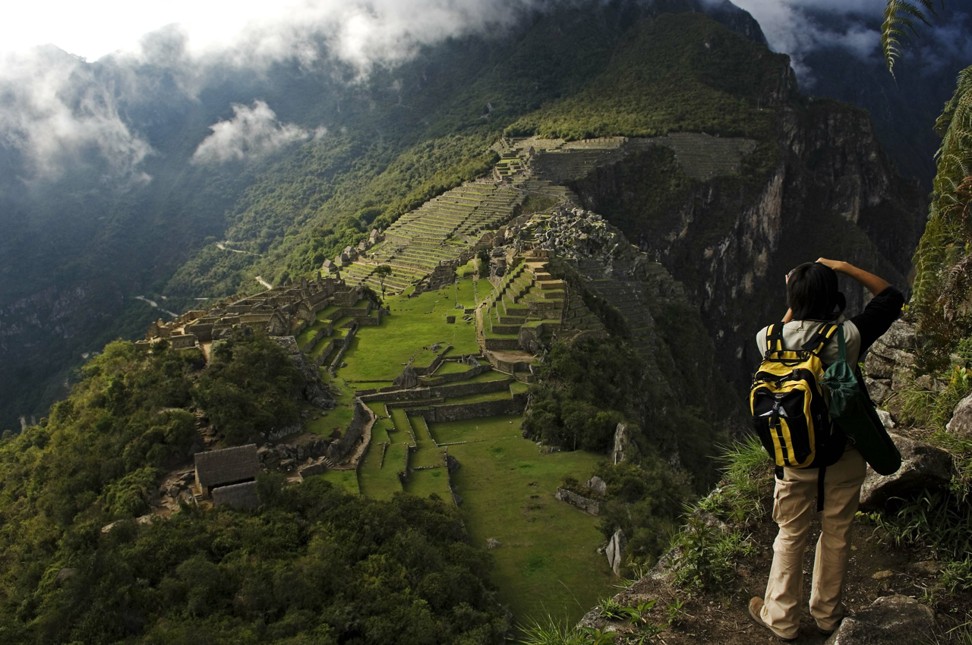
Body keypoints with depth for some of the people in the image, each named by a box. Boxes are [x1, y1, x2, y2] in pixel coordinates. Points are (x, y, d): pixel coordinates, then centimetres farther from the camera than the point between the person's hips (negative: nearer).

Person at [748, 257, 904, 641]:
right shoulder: (850, 336, -19)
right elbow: (891, 296, -1)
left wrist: (795, 301, 10)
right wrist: (844, 268, -2)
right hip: (845, 454, 0)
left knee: (791, 536, 16)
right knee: (836, 533, 19)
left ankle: (781, 618, 29)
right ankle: (827, 613, 36)